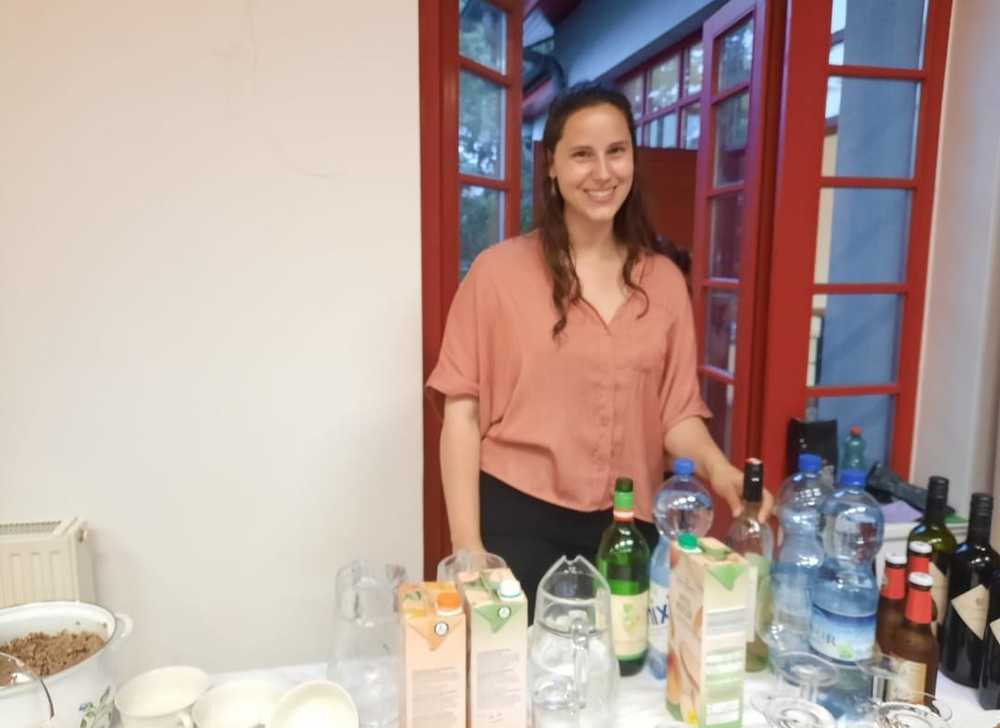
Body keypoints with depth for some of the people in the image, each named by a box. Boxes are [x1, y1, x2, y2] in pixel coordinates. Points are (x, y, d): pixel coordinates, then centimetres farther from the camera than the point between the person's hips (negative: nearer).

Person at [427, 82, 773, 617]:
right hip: (517, 521, -3)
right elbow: (463, 412, -6)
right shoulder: (499, 270, -6)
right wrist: (467, 547, -9)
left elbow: (677, 411, 6)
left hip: (628, 526, 3)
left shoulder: (663, 280, 5)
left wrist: (718, 469, -15)